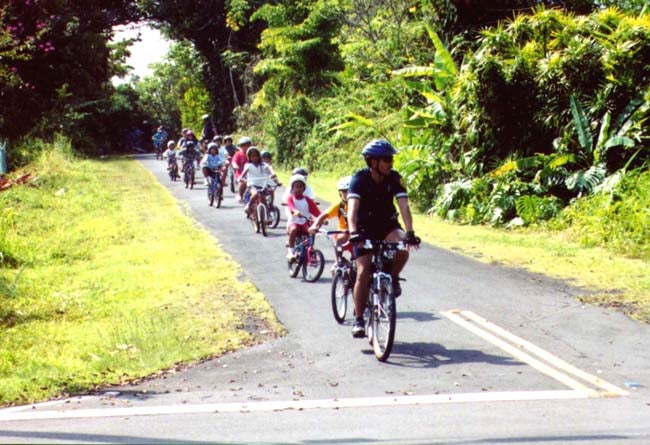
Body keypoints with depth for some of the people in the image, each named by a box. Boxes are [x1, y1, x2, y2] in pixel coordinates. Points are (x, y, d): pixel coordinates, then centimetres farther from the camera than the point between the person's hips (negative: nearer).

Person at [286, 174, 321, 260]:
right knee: (293, 229, -35)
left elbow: (316, 210, -4)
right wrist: (296, 211, -46)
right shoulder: (290, 198, 1)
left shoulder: (307, 200, 8)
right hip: (293, 222, -3)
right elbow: (291, 207, -22)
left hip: (305, 222, 3)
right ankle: (290, 251, -27)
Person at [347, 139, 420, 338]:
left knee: (402, 251, -30)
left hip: (387, 225, 2)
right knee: (363, 273, -12)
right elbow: (353, 207, -33)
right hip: (365, 228, -2)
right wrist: (353, 232, -49)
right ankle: (359, 320, -3)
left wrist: (409, 232, -38)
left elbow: (403, 205, -23)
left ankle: (392, 278, 1)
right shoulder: (360, 178, -21)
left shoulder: (394, 178, -15)